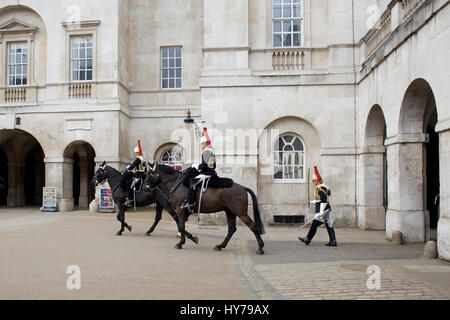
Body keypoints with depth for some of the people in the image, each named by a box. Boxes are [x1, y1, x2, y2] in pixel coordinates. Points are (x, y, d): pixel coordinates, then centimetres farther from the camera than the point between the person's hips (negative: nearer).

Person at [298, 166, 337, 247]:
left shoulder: (321, 188, -15)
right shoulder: (323, 187, 16)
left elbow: (324, 200, -22)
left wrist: (321, 211, -25)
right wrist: (312, 202, 28)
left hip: (322, 209, -10)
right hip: (326, 209, 10)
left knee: (315, 224, -2)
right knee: (329, 225, 6)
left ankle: (307, 239, 6)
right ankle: (333, 241, 5)